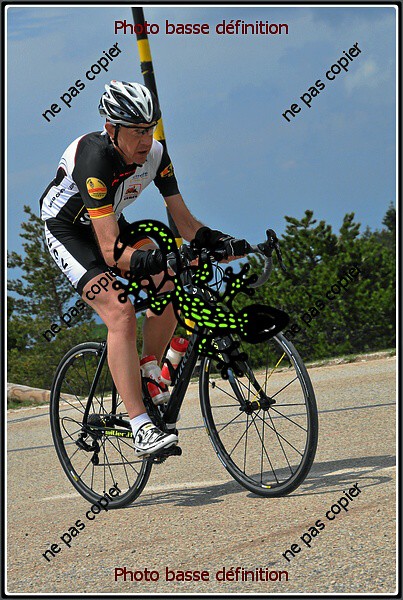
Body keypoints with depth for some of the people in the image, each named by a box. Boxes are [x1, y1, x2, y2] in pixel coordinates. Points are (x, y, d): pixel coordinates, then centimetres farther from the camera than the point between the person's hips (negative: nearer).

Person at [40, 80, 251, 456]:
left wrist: (220, 242, -29)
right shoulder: (94, 159, -35)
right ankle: (141, 430, -27)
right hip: (68, 231, -7)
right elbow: (110, 250, -40)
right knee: (120, 313, -24)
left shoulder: (155, 154, -16)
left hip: (112, 224, 7)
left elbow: (184, 221, -10)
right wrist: (157, 259, -55)